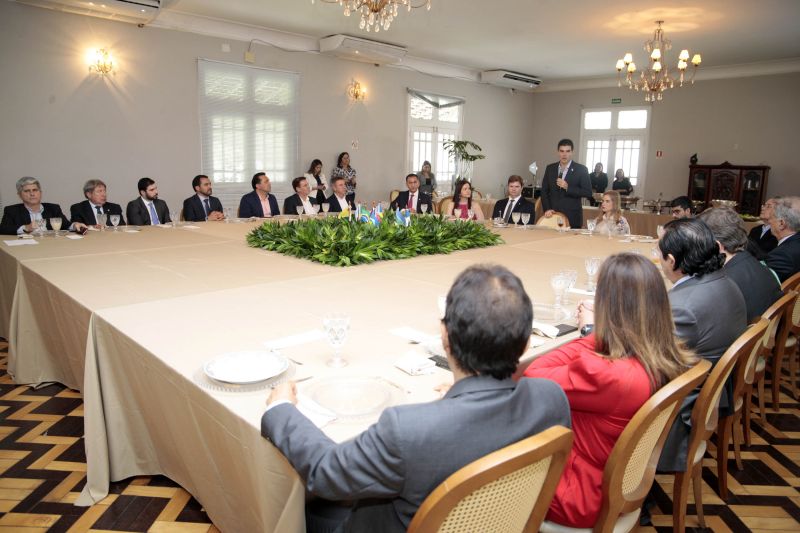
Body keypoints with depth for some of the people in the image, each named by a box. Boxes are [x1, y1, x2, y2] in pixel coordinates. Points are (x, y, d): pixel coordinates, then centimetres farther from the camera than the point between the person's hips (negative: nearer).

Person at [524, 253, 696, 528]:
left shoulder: (606, 375, -38)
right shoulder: (669, 359, -12)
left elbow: (533, 375, -26)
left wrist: (591, 333, -19)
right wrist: (597, 332, -7)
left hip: (587, 497, -7)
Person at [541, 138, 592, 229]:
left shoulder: (581, 169, -1)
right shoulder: (550, 168, 9)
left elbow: (588, 193, -6)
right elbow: (544, 191, 11)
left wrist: (567, 187, -16)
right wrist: (547, 209, -2)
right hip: (552, 215, 3)